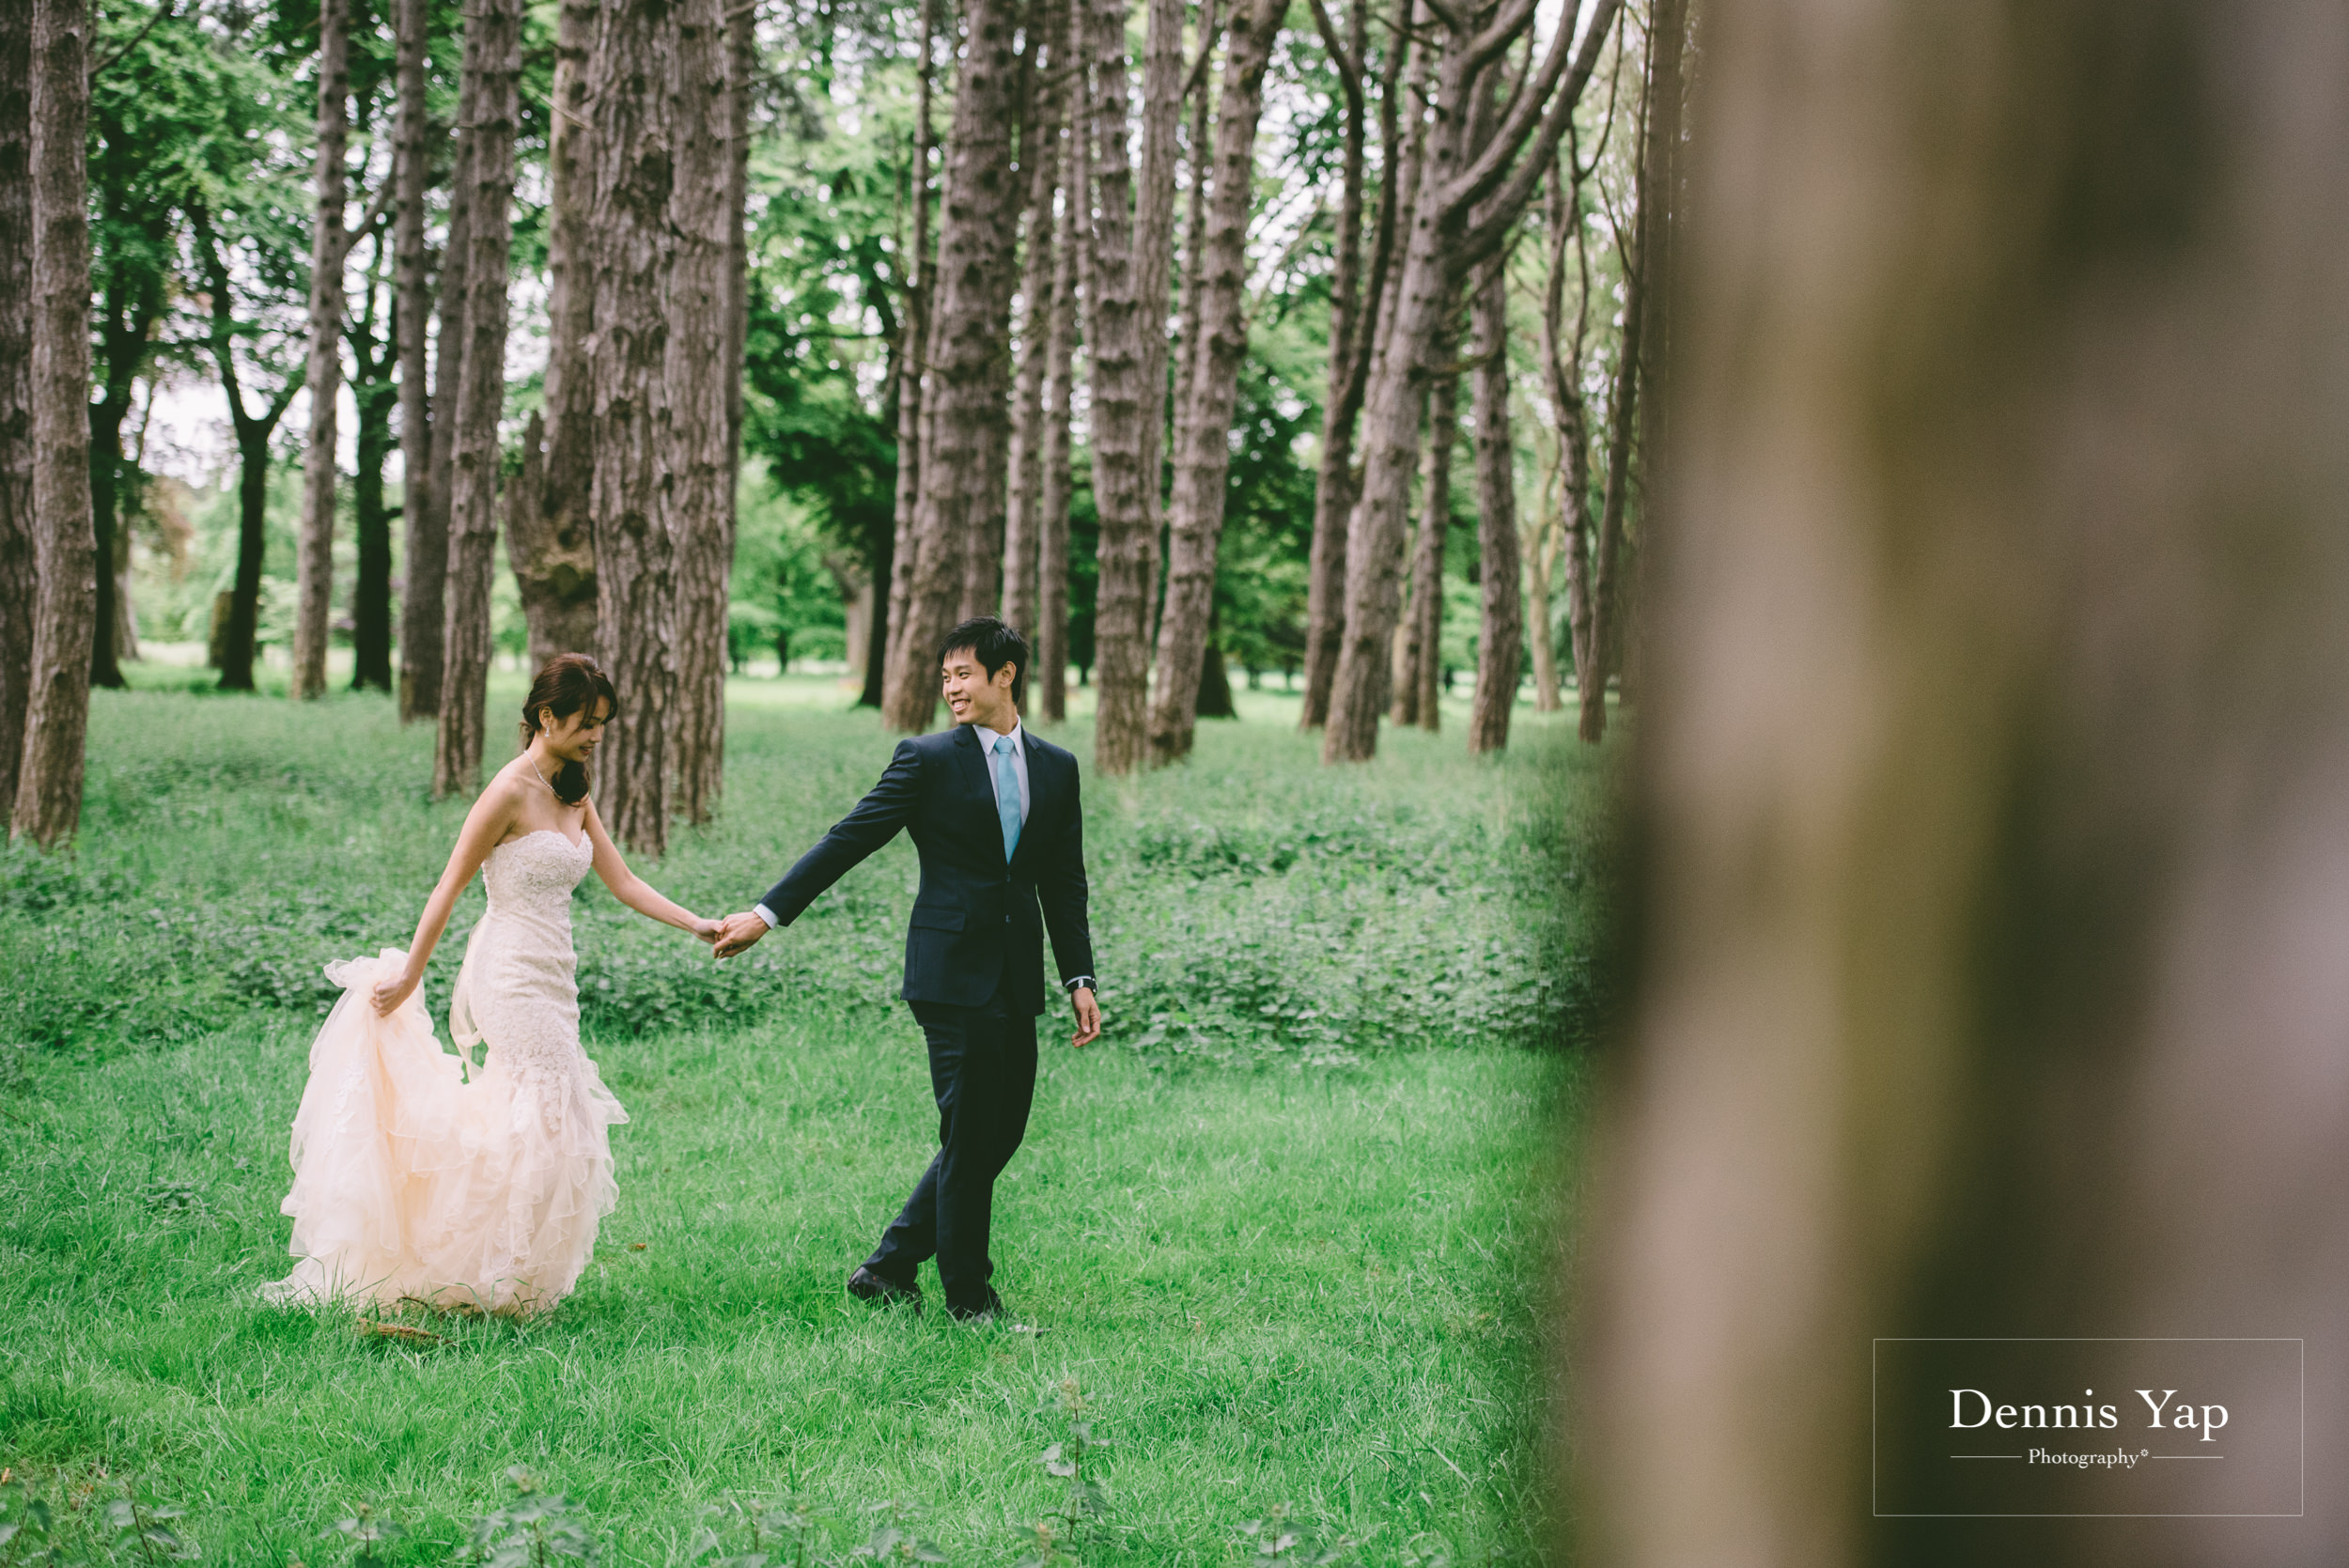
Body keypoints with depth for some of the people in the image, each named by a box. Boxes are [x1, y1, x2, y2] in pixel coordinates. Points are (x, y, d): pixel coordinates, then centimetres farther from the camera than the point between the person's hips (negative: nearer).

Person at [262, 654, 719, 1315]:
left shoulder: (574, 795, 11)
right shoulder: (511, 791, -13)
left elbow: (622, 882, 11)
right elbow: (450, 886, -11)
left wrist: (699, 926, 1)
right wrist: (409, 974, -9)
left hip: (549, 981, 8)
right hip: (510, 977, -8)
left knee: (553, 1128, 9)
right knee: (547, 1122, -8)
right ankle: (500, 1284, 2)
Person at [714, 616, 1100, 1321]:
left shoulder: (1057, 768, 11)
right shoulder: (928, 760, -2)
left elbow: (1064, 886, 15)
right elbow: (849, 840, -3)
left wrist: (1080, 979, 10)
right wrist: (768, 913, -8)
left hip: (1016, 982, 5)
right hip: (954, 973, -5)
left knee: (1001, 1133, 8)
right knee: (969, 1136, -2)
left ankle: (890, 1266, 18)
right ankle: (969, 1298, 9)